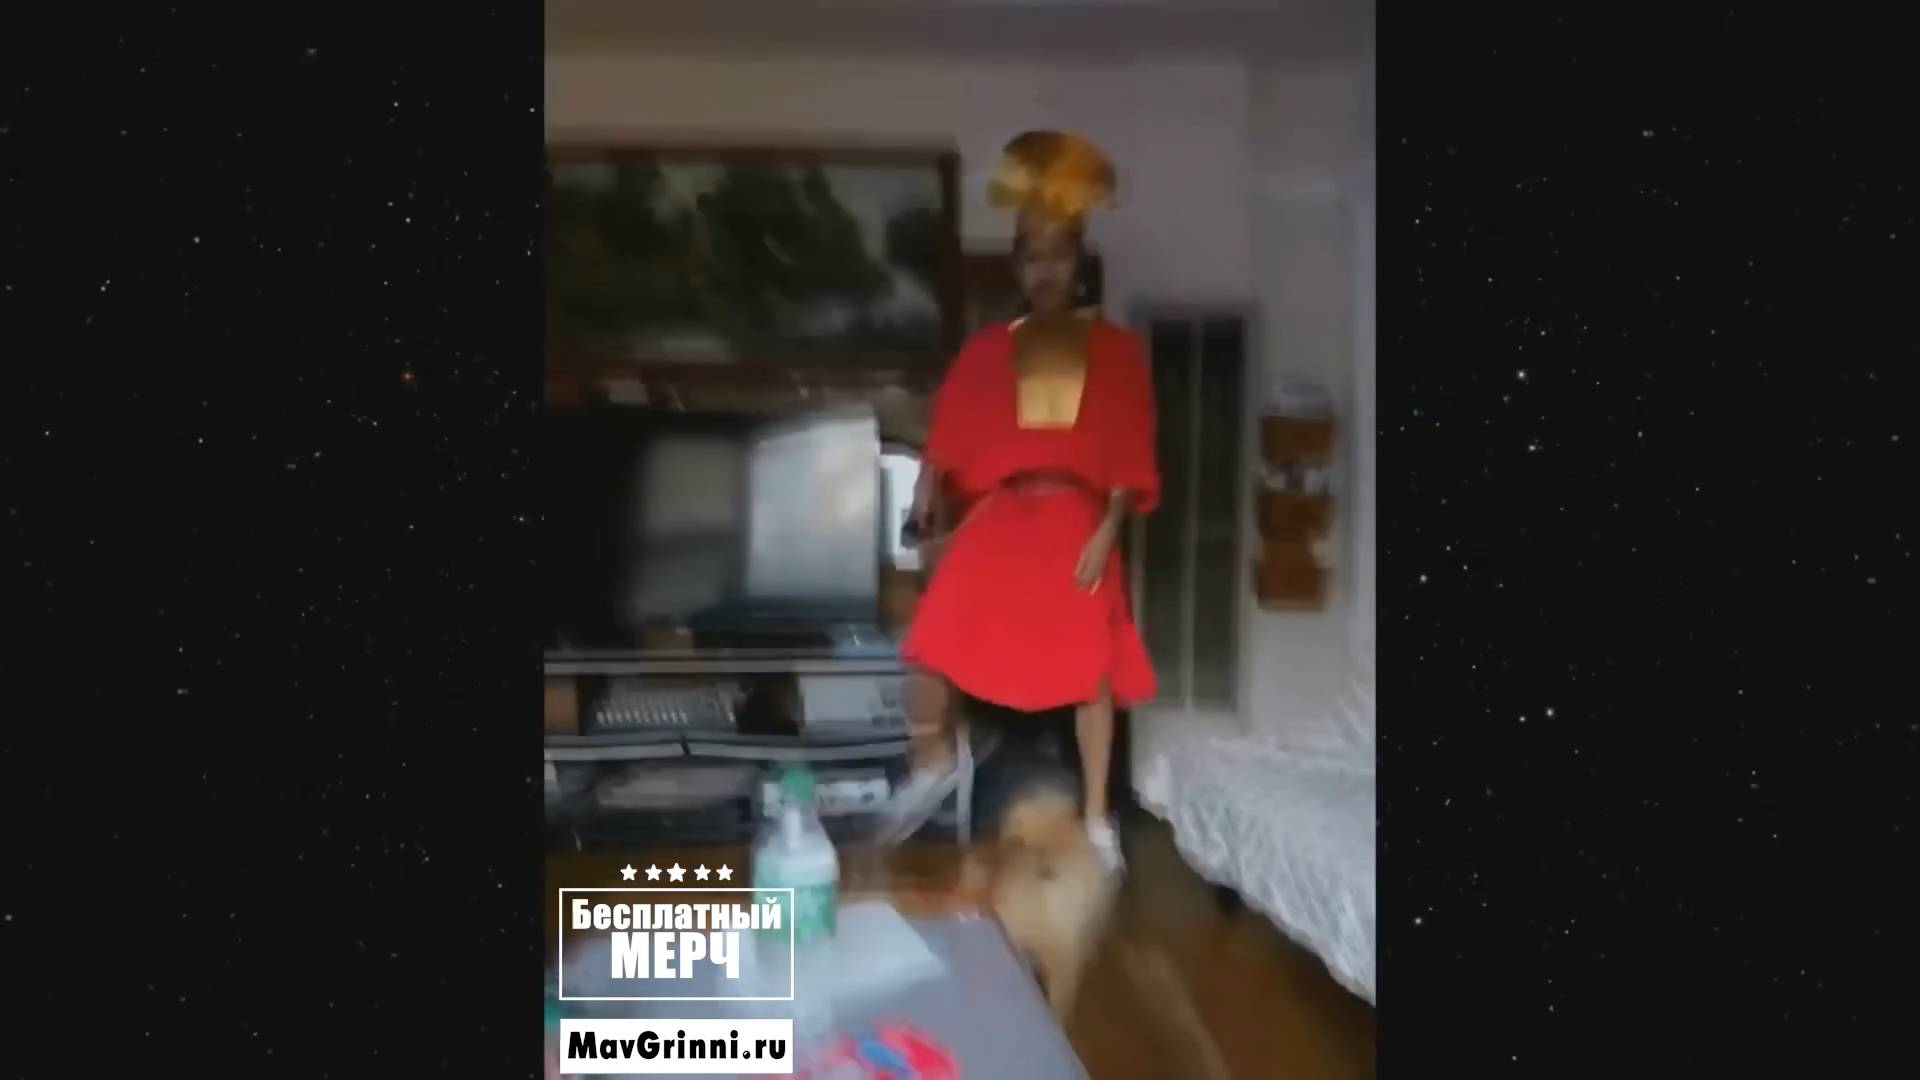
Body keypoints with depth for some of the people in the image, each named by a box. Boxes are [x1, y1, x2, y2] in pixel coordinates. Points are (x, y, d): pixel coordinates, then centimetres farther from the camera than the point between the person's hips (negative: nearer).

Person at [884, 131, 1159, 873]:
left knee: (1091, 670, 2)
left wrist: (1107, 531, -10)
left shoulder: (1115, 351, 6)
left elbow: (1131, 453, 1)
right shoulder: (987, 349, 10)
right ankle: (934, 760, 17)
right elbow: (949, 434, 2)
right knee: (929, 646, -12)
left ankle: (1096, 815, 19)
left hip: (1078, 520, 0)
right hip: (998, 516, 1)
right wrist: (925, 499, -15)